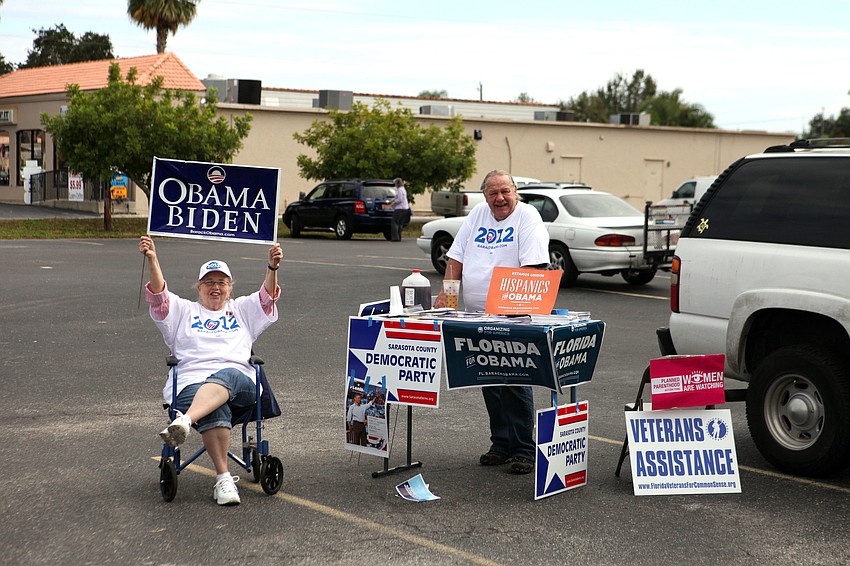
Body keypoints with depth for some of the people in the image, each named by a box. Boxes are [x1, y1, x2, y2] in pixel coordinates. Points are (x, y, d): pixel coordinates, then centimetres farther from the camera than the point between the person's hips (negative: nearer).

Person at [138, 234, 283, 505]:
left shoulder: (242, 310, 32)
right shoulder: (184, 311, 29)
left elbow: (268, 297, 15)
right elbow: (159, 296, 11)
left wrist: (272, 267, -5)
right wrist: (152, 260, -6)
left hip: (240, 383, 0)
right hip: (191, 383, 0)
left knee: (225, 376, -40)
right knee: (215, 410, -36)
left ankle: (183, 422, -64)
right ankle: (223, 478, -41)